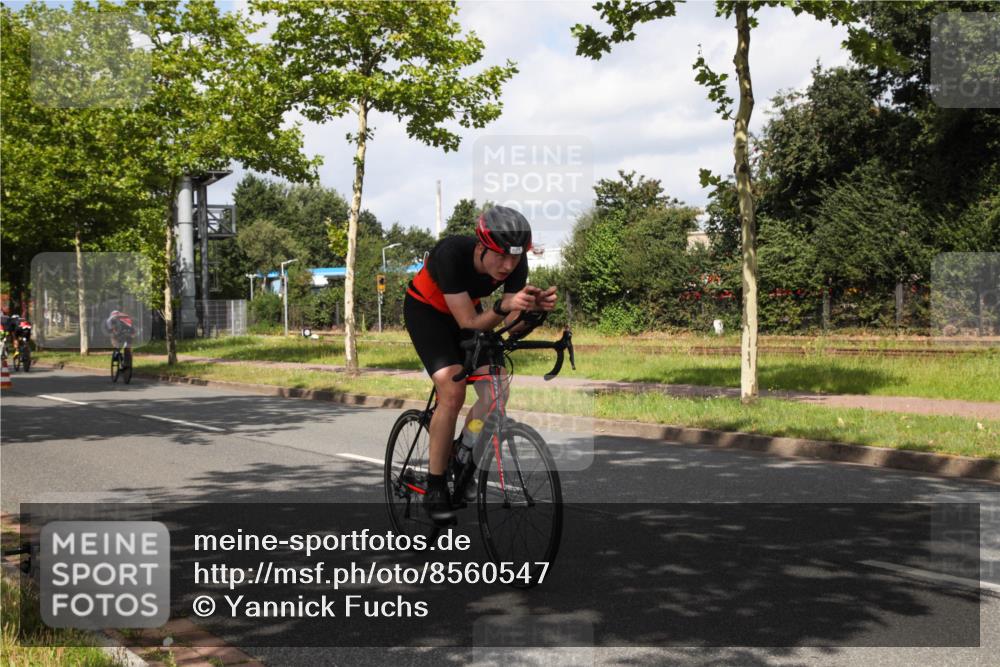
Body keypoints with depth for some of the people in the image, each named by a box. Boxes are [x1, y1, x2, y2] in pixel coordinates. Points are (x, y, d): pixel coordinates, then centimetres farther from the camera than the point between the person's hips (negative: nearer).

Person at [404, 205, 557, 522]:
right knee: (453, 391, -23)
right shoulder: (452, 253, -37)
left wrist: (533, 307, -43)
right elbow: (469, 324, -36)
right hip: (425, 309, -5)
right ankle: (435, 488, -11)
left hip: (467, 310, 5)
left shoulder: (516, 263, -24)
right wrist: (503, 306, -53)